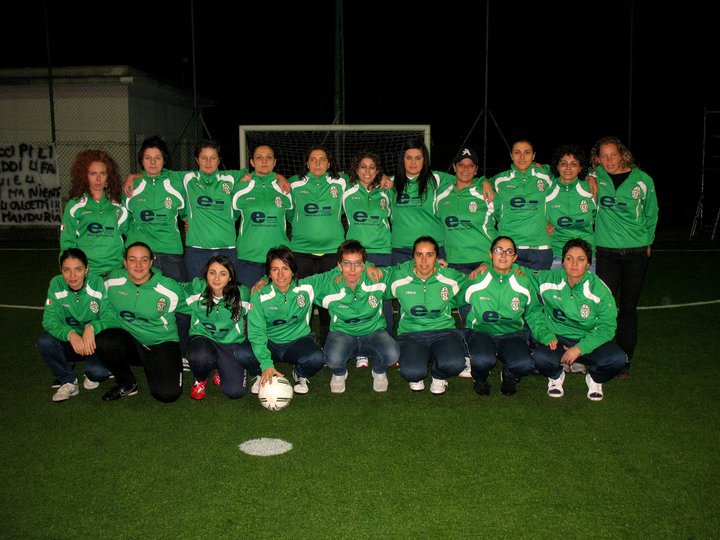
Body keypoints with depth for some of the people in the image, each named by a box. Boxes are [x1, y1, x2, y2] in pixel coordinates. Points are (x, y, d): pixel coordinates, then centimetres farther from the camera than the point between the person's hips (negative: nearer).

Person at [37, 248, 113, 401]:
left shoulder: (98, 283, -17)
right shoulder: (56, 284, -11)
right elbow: (49, 320, -16)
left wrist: (92, 328, -39)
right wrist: (71, 334, -36)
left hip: (96, 342, -3)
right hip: (70, 343, 3)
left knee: (99, 371, -30)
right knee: (44, 341, -27)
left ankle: (92, 376, 12)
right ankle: (68, 382, 0)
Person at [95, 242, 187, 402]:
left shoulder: (170, 289, -13)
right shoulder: (113, 281, -5)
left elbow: (189, 308, 3)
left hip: (162, 344, -3)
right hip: (129, 341, 3)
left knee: (167, 393, -24)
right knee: (102, 341, -30)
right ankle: (127, 384, -1)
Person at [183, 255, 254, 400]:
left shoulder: (242, 294, -11)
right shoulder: (196, 288, -7)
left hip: (232, 343, 0)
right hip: (203, 338, 0)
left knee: (236, 391, -18)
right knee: (201, 357, -38)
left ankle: (222, 368, 18)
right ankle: (200, 380, 1)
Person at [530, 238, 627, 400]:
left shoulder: (600, 291, -11)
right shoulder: (546, 280, -7)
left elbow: (606, 328, -9)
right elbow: (533, 310, 4)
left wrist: (579, 348, -19)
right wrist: (546, 336, -10)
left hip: (589, 340, 0)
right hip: (556, 338, 0)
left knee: (617, 358, -28)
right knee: (540, 357, -33)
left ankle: (594, 379, 9)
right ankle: (556, 377, 7)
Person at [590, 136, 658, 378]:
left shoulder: (642, 180, 1)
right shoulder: (594, 178, 0)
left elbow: (651, 214, 13)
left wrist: (647, 241, 14)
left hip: (636, 253, 1)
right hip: (606, 252, 0)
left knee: (628, 308, 7)